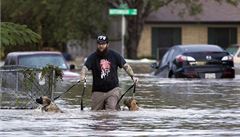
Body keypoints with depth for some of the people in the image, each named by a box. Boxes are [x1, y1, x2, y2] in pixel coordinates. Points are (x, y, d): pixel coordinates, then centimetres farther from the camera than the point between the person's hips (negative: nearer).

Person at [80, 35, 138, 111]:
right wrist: (83, 76, -34)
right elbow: (85, 67, -12)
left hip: (113, 89, -1)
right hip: (98, 91, 1)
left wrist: (133, 76, -8)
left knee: (111, 110, -19)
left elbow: (125, 66, 7)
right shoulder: (93, 57, 1)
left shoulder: (114, 55, 4)